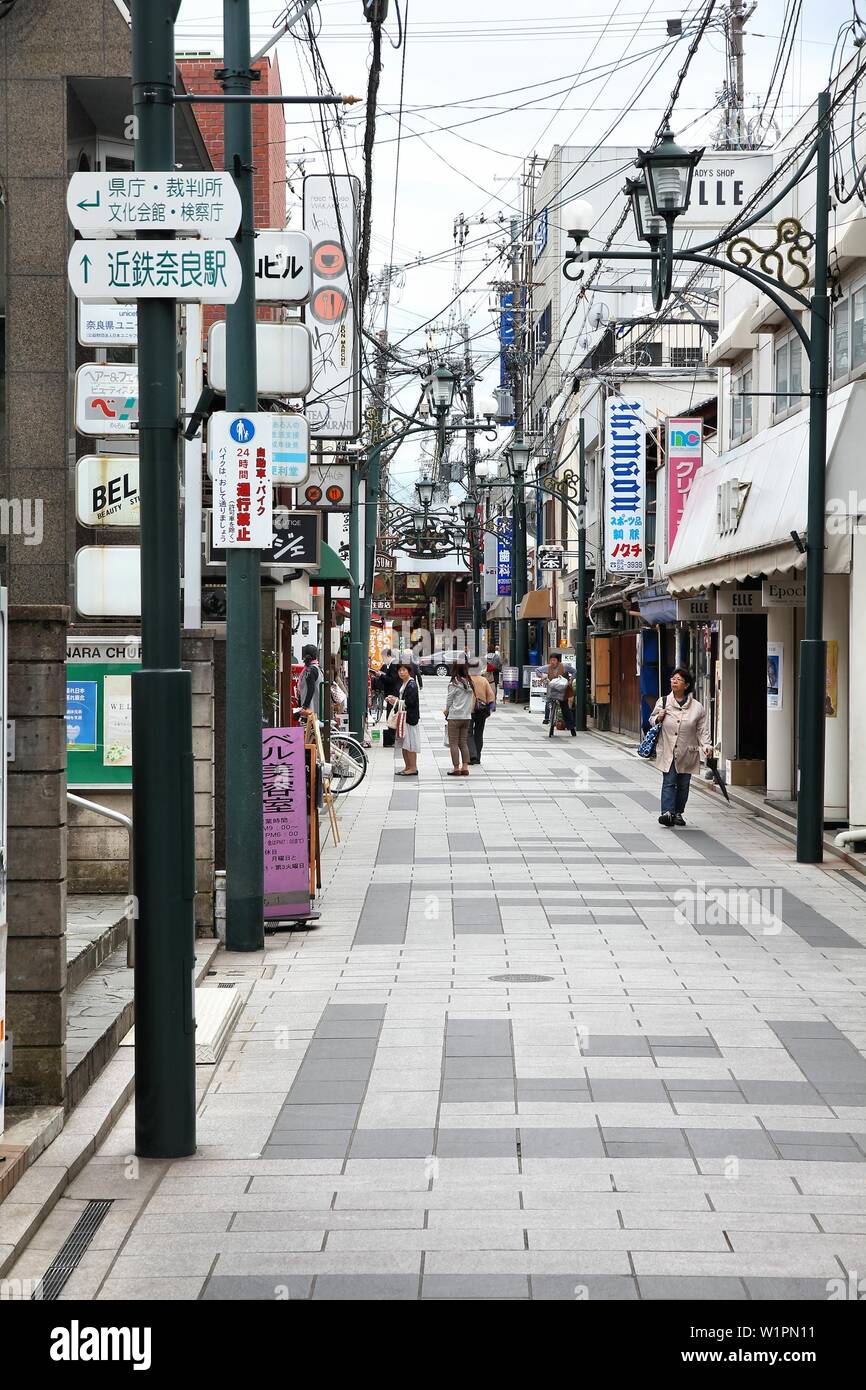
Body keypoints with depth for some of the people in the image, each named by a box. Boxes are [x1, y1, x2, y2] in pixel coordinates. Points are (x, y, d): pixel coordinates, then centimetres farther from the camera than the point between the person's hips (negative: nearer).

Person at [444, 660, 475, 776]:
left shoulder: (454, 684, -13)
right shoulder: (469, 683, 3)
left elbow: (449, 700, -5)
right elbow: (472, 701, 7)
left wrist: (446, 711, 13)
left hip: (455, 717, -6)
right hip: (467, 717, 6)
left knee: (453, 743, 2)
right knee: (464, 743, 11)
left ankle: (456, 768, 0)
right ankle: (465, 767, 7)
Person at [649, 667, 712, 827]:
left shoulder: (697, 707, 1)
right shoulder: (662, 702, 4)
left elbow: (703, 730, 4)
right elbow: (652, 720, 16)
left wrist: (706, 745, -11)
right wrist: (658, 719, -7)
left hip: (687, 753, 1)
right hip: (667, 752, -1)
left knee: (683, 784, 9)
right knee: (669, 782, -10)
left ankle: (678, 813, 22)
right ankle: (667, 812, -18)